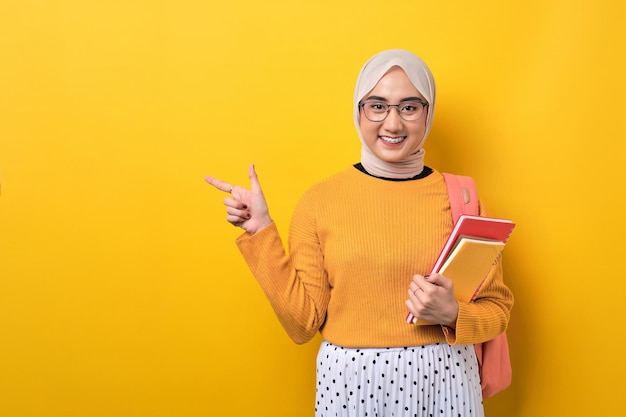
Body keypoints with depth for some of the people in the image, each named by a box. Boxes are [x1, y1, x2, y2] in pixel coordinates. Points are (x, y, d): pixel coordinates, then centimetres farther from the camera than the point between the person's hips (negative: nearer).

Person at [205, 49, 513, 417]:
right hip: (349, 383, 0)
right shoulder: (320, 200, -4)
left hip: (442, 383, 1)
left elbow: (497, 307, 3)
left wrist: (452, 314, -16)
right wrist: (260, 232, -8)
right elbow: (304, 323, -5)